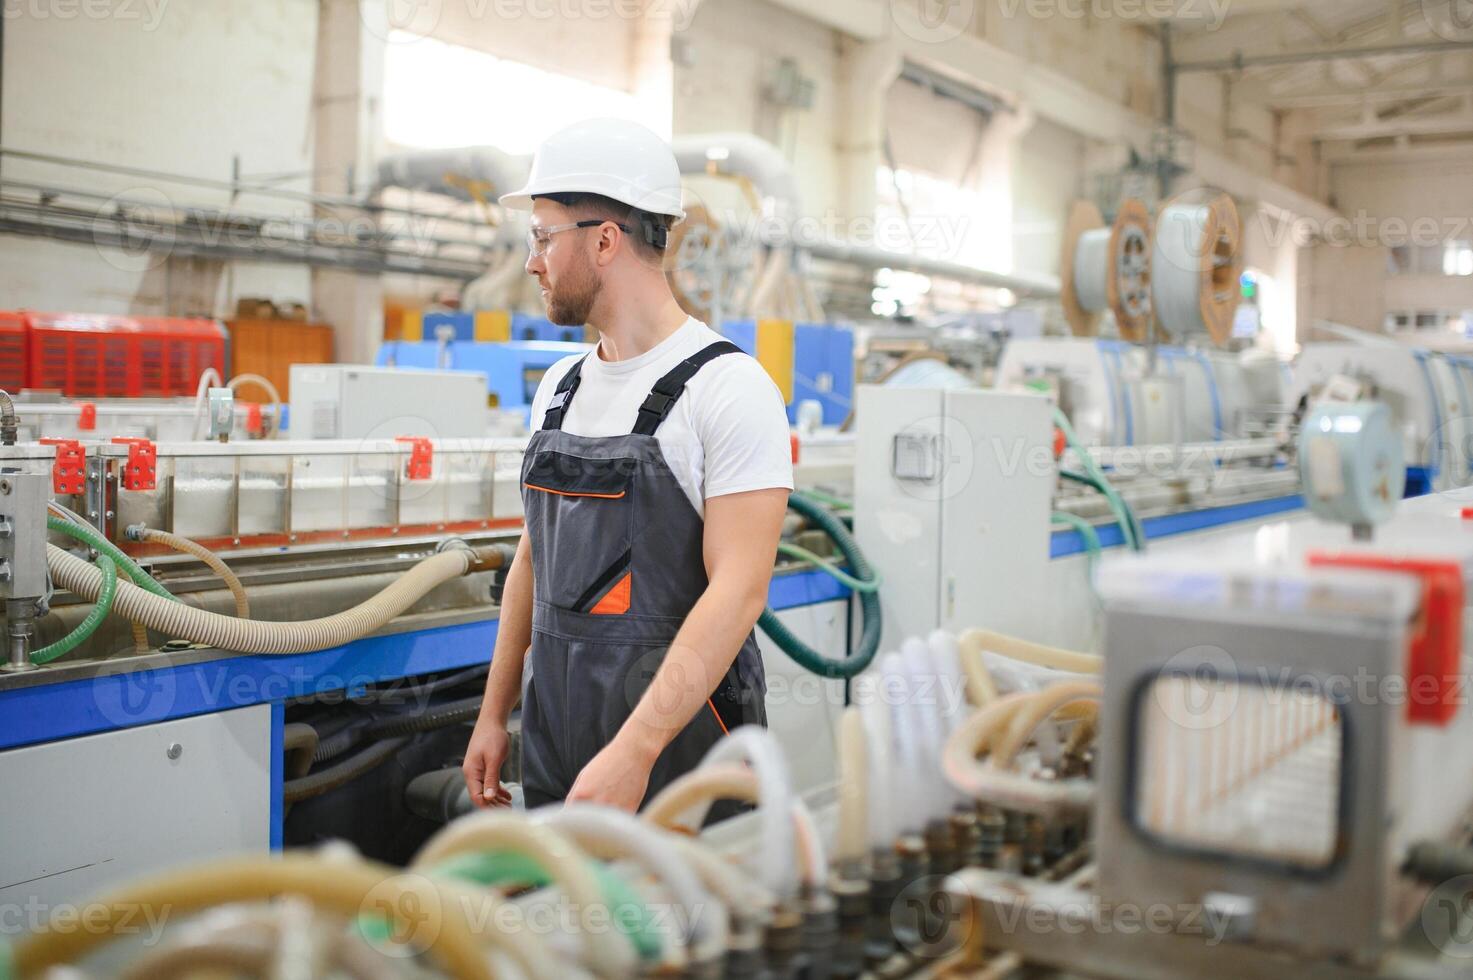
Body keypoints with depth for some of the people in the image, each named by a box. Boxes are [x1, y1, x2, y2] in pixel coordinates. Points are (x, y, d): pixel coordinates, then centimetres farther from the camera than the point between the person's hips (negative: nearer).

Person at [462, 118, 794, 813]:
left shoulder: (728, 386, -13)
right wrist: (493, 714, 16)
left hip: (678, 754, -6)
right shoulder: (559, 386, 11)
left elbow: (736, 591, -20)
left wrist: (633, 751, -26)